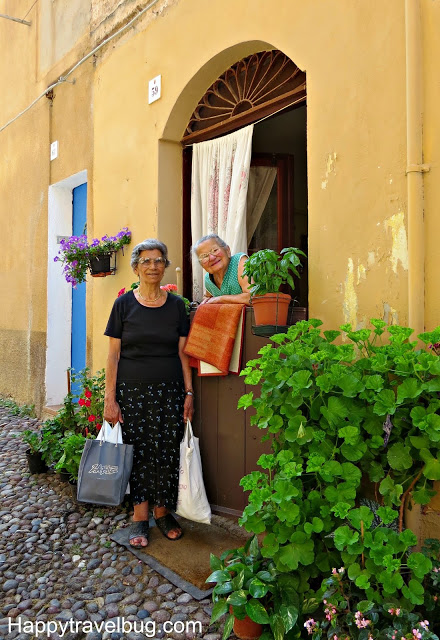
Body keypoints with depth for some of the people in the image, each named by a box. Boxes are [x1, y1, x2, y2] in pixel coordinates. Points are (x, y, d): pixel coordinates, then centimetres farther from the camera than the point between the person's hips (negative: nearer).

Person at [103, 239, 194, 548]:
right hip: (132, 391, -1)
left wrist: (189, 393, 0)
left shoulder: (176, 305, 5)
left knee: (167, 452, 4)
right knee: (137, 452, 4)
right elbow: (114, 354, -1)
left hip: (169, 392, 2)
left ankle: (162, 511, 24)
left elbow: (183, 353, 5)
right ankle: (140, 516, 20)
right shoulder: (124, 304, 0)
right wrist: (110, 398, -6)